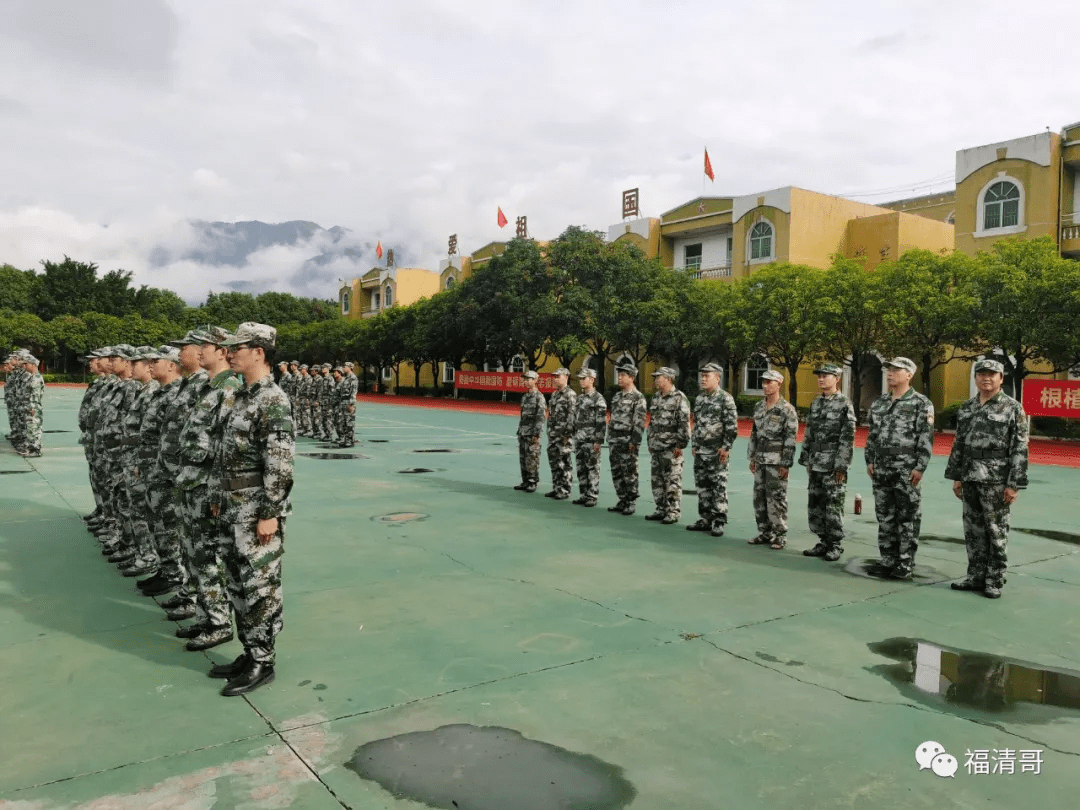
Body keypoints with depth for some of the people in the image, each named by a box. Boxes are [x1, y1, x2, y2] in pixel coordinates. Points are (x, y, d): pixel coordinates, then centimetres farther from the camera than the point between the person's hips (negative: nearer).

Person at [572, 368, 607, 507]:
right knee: (581, 469, 11)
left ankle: (592, 497, 4)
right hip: (578, 439, 8)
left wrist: (599, 441, -17)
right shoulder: (580, 397, 14)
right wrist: (573, 435, 16)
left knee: (592, 468, -1)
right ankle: (583, 495, 19)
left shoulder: (598, 398, -9)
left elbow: (602, 421, -13)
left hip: (591, 440, -8)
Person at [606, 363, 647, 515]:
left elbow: (639, 422, -13)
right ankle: (622, 501, 19)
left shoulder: (638, 397, -8)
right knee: (616, 472, 10)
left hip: (628, 441, -8)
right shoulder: (617, 396, 15)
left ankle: (631, 503, 6)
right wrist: (609, 437, 15)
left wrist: (634, 441, -18)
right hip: (614, 440, 8)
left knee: (629, 474, -2)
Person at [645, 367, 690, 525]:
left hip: (671, 447, -8)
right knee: (657, 480, 11)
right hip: (656, 446, 8)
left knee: (672, 481, -3)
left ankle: (674, 512, 3)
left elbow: (684, 423, -12)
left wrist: (680, 445, -16)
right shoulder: (656, 397, 15)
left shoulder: (679, 398, -9)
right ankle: (661, 510, 20)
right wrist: (650, 442, 18)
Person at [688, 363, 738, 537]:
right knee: (702, 486, 11)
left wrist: (726, 447, -15)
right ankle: (705, 519, 20)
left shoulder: (725, 398, -8)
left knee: (718, 487, -2)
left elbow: (732, 426, -12)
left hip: (717, 451, -7)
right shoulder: (699, 399, 14)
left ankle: (719, 522, 4)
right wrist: (694, 445, 16)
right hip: (700, 451, 7)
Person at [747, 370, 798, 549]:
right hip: (761, 460, 7)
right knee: (759, 497, 10)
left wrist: (786, 464, -15)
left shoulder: (787, 410, -10)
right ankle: (765, 533, 20)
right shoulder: (758, 407, 12)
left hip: (777, 462, -7)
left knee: (776, 499, -4)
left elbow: (791, 438, -12)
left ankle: (780, 536, 6)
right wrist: (752, 457, 14)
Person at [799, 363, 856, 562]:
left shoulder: (844, 404, -8)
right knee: (814, 505, 9)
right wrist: (806, 460, 12)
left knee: (833, 506, -2)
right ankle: (823, 542, 20)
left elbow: (848, 437, -12)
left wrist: (841, 466, -16)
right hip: (816, 464, 7)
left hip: (834, 464, -7)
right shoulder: (815, 403, 12)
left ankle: (835, 545, 8)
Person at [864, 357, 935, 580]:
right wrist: (869, 461, 10)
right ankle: (888, 561, 19)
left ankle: (905, 566, 7)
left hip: (907, 469, -6)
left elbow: (926, 439, -10)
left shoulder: (921, 403, -5)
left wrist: (920, 467, -16)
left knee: (908, 519, 1)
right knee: (884, 517, 10)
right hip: (881, 468, 6)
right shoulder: (879, 402, 13)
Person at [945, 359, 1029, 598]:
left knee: (996, 531, 2)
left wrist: (1014, 484, -13)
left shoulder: (1013, 408, -5)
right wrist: (956, 476, 10)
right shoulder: (966, 408, 11)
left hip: (996, 479, -5)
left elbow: (1020, 449, -9)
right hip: (970, 477, 5)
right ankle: (976, 576, 21)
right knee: (973, 530, 10)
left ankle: (995, 581, 12)